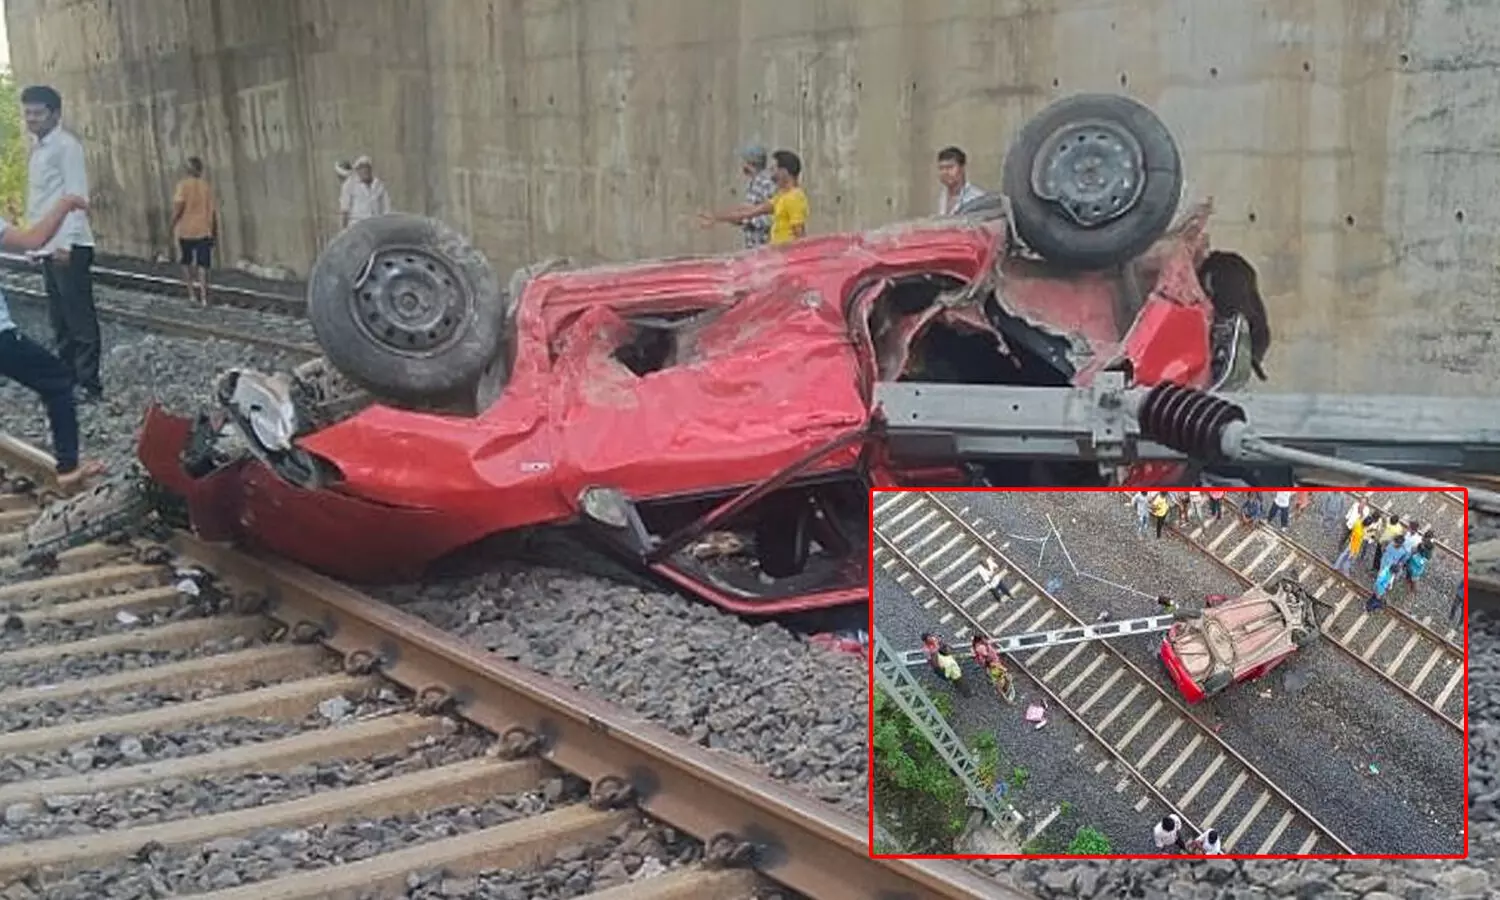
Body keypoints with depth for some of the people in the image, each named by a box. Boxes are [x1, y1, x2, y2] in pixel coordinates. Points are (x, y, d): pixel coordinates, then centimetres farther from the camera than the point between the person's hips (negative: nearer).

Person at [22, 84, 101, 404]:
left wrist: (65, 242, -23)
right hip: (48, 246, 9)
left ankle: (89, 384, -1)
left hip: (68, 246, -9)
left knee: (80, 317, -5)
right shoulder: (38, 149, 17)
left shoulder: (66, 145, -9)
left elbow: (76, 196, -17)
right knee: (60, 319, 13)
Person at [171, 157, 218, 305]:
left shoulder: (183, 185, -6)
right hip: (204, 230, 1)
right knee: (202, 265, 1)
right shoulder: (206, 186, 2)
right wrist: (215, 231, 9)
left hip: (186, 230, -1)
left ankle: (192, 292, 14)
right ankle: (203, 297, -7)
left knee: (186, 262, 18)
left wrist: (173, 223, -2)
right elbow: (213, 210, 1)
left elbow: (178, 206, -17)